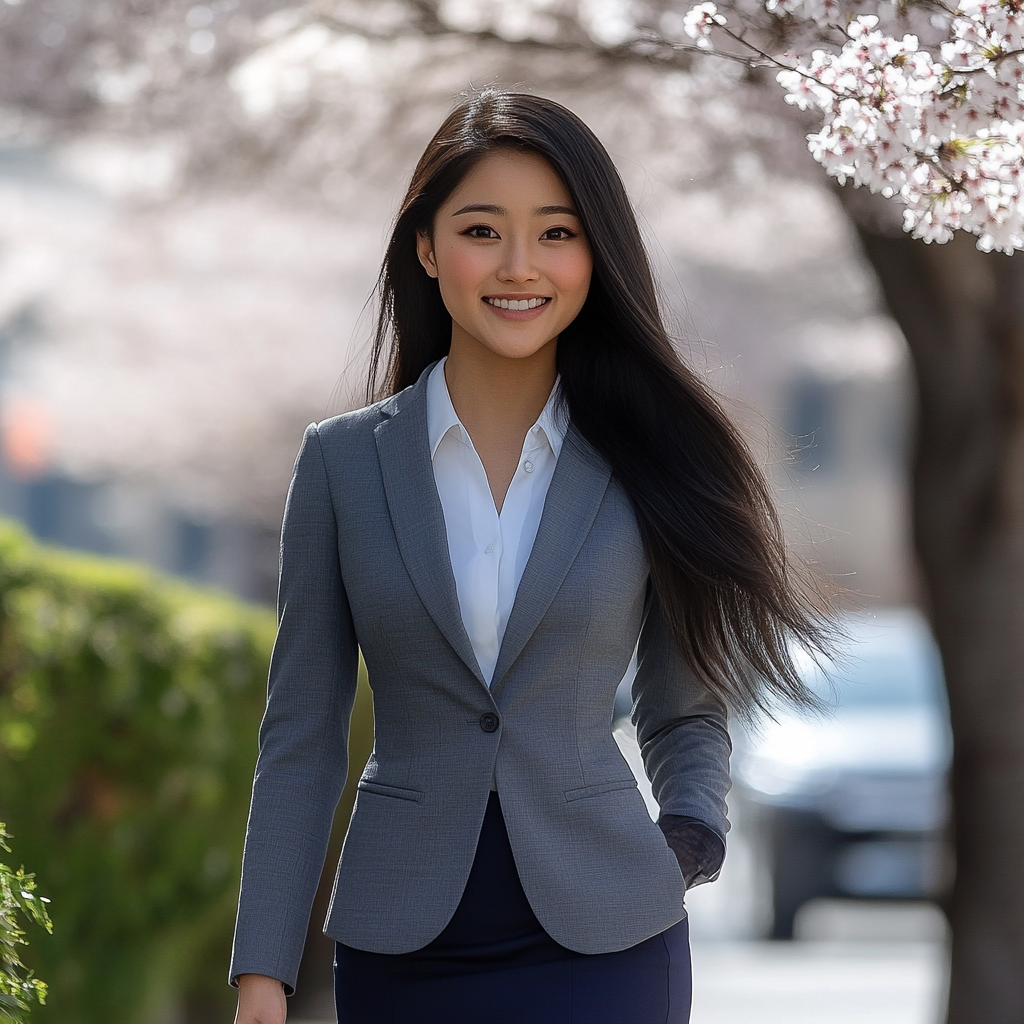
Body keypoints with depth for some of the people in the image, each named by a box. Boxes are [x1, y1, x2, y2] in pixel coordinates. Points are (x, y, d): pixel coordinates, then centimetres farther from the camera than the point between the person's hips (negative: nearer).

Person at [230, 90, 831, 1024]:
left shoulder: (647, 464, 2)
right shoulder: (344, 460, 2)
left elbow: (684, 712, 12)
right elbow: (301, 734, 3)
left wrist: (691, 840, -7)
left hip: (598, 944, -1)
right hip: (401, 945, 1)